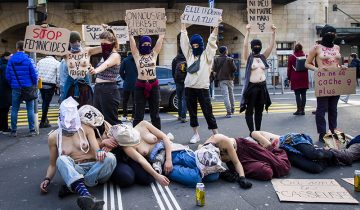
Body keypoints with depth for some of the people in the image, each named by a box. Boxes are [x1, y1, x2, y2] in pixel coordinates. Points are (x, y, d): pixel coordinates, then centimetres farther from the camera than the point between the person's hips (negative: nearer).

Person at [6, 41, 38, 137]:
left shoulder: (11, 60, 0)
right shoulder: (29, 60, -8)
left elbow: (7, 76, 2)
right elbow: (34, 74, -8)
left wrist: (12, 84, 16)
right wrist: (35, 85, 7)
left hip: (16, 88, 2)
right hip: (28, 88, -2)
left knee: (14, 109, 10)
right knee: (30, 109, 5)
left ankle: (13, 130, 12)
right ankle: (32, 130, 5)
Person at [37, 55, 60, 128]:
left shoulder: (40, 61, 10)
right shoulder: (57, 63, 0)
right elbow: (58, 76, -4)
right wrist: (57, 85, 6)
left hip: (41, 84, 4)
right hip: (50, 85, -4)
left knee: (44, 102, 19)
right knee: (46, 103, 1)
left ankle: (45, 120, 23)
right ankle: (43, 122, 5)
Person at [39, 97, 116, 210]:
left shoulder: (86, 129, 4)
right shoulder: (54, 137, 5)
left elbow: (96, 151, -7)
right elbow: (53, 164, 12)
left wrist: (99, 153, -32)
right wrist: (47, 179, -7)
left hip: (93, 168, 0)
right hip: (74, 171, 0)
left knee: (110, 158, -30)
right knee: (62, 160, -33)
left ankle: (75, 186, -30)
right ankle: (87, 196, -56)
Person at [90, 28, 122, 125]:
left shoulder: (115, 55, -11)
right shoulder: (105, 55, 16)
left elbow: (106, 64, -33)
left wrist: (96, 70, -51)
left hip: (109, 90, -9)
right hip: (98, 89, 9)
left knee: (111, 120, -5)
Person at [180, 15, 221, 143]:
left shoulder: (207, 55, 3)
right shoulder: (189, 54, 11)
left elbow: (212, 41, -6)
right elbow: (184, 39, 8)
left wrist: (216, 26, -15)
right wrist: (183, 23, 5)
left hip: (203, 88, -4)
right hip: (189, 88, 4)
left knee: (208, 112, -1)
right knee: (192, 112, 9)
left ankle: (216, 135, 7)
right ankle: (196, 134, 20)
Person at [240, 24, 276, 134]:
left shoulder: (263, 57, 11)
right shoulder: (249, 57, -1)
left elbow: (271, 45, 3)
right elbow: (245, 45, -15)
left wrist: (273, 33, -7)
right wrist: (248, 32, -24)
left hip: (262, 86, 5)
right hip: (251, 86, -5)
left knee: (259, 110, 11)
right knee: (250, 110, -1)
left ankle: (258, 131, 19)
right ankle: (251, 132, 4)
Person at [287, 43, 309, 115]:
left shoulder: (291, 57, -3)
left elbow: (289, 68, -1)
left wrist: (289, 78, 5)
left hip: (295, 78, -2)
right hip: (304, 77, 3)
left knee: (297, 94, -1)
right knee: (303, 94, 5)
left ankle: (299, 110, -3)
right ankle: (302, 110, 7)